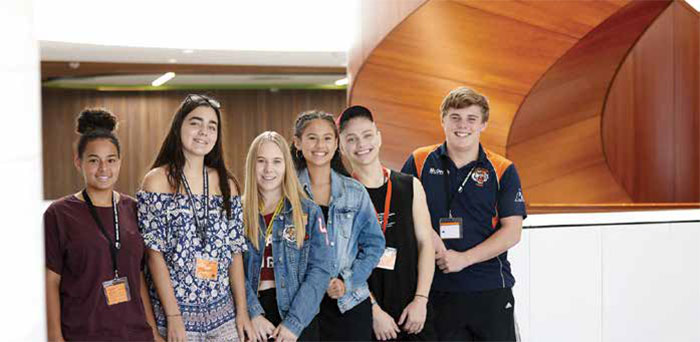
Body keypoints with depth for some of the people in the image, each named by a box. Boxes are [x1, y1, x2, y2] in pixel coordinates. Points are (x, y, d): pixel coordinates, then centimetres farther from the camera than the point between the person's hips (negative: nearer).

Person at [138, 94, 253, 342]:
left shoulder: (226, 183, 6)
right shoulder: (157, 180, -5)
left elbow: (235, 251, 7)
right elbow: (154, 252, -9)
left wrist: (242, 310, 2)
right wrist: (173, 316, -14)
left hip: (223, 313, 4)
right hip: (174, 312, -3)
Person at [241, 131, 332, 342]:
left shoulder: (309, 213, 1)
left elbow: (319, 270, -6)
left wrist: (294, 322, -14)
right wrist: (253, 314, -16)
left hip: (299, 318, 0)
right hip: (252, 323, 1)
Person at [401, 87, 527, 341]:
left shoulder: (503, 171, 2)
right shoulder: (419, 163, 4)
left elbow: (512, 232, -4)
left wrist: (464, 258, -13)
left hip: (491, 290, 0)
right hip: (437, 289, 1)